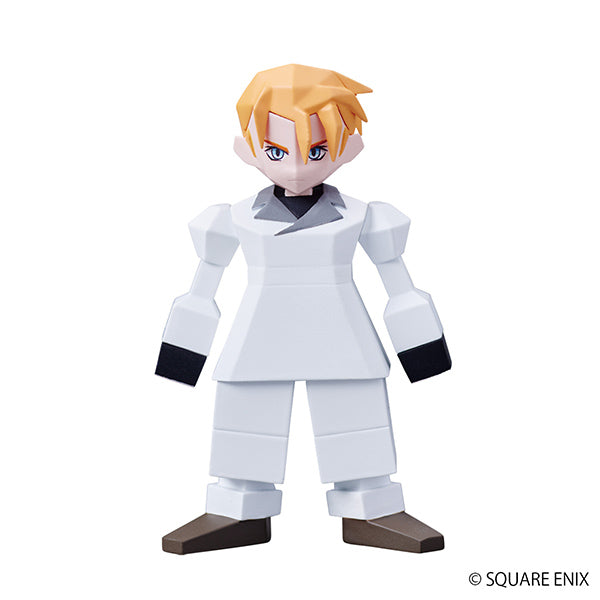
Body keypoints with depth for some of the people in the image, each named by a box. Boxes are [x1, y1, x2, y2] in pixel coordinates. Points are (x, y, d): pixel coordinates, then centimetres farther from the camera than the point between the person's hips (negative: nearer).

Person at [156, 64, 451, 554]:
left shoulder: (359, 216, -3)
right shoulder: (237, 219, -1)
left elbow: (400, 286, 4)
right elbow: (201, 292, 6)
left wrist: (418, 342, 2)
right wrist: (186, 345, 5)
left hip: (342, 340, 0)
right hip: (262, 340, 1)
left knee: (358, 424, 0)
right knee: (248, 428, 2)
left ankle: (370, 513, 11)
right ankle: (240, 515, 13)